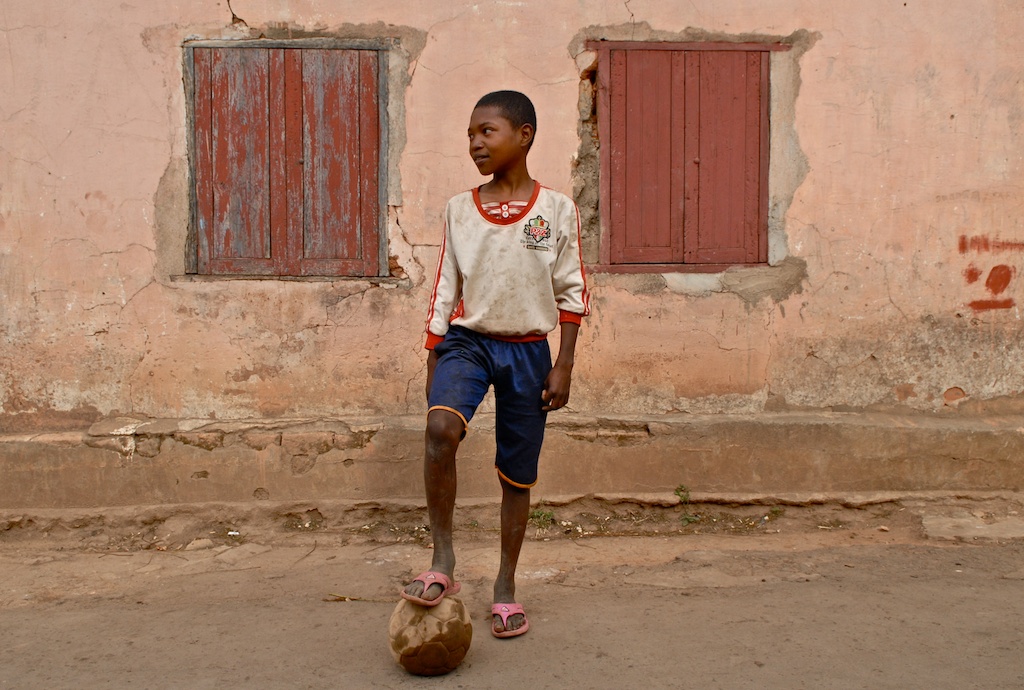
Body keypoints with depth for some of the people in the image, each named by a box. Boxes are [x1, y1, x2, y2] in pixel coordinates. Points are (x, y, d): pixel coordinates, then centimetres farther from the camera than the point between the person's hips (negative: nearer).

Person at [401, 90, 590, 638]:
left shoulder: (556, 210, -1)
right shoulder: (459, 209, 4)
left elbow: (572, 291, 1)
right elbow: (444, 290, 7)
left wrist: (563, 365, -3)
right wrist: (434, 362, 5)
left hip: (527, 349, 0)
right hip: (468, 340, 1)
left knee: (518, 475, 7)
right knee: (441, 427, -29)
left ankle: (505, 587, 24)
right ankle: (442, 565, -17)